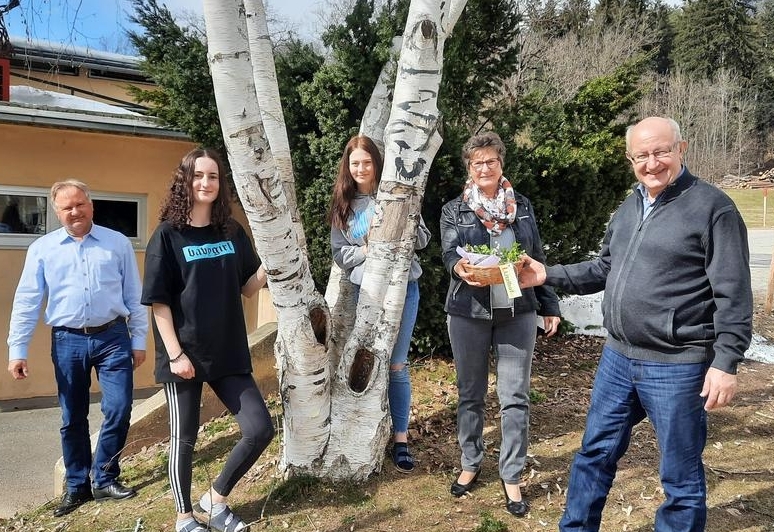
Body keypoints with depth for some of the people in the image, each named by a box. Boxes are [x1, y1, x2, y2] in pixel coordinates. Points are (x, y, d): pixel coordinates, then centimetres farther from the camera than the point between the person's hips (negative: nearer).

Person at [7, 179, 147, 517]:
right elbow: (26, 301, 3)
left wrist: (139, 340, 3)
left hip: (113, 337, -1)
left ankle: (104, 479, 18)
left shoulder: (118, 243, 2)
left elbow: (135, 297, 4)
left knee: (118, 411, -2)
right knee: (73, 419, 11)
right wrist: (17, 350, -2)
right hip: (68, 341, 1)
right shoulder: (42, 249, 3)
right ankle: (77, 486, 27)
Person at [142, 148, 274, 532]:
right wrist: (175, 354, -14)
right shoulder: (168, 236, -6)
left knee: (260, 430, 1)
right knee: (184, 440, 9)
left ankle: (215, 499, 23)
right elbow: (159, 302, -8)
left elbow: (248, 288, 10)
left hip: (229, 353, 4)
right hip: (184, 355, -4)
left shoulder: (232, 232, 6)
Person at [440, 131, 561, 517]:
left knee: (515, 397, 2)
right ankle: (470, 465, 28)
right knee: (470, 394, 10)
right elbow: (449, 254, -7)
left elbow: (537, 260, 12)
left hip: (518, 313, 1)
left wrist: (549, 306, 10)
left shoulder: (521, 207, 9)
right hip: (468, 314, -1)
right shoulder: (454, 210, 4)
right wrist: (461, 269, -31)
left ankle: (512, 477, 16)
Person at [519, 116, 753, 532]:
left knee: (680, 476, 11)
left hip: (676, 367, -7)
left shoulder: (712, 207, -11)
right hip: (617, 358, 7)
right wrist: (548, 275, 12)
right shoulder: (628, 209, 11)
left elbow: (733, 295, -13)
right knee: (594, 454, 19)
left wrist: (726, 362, -17)